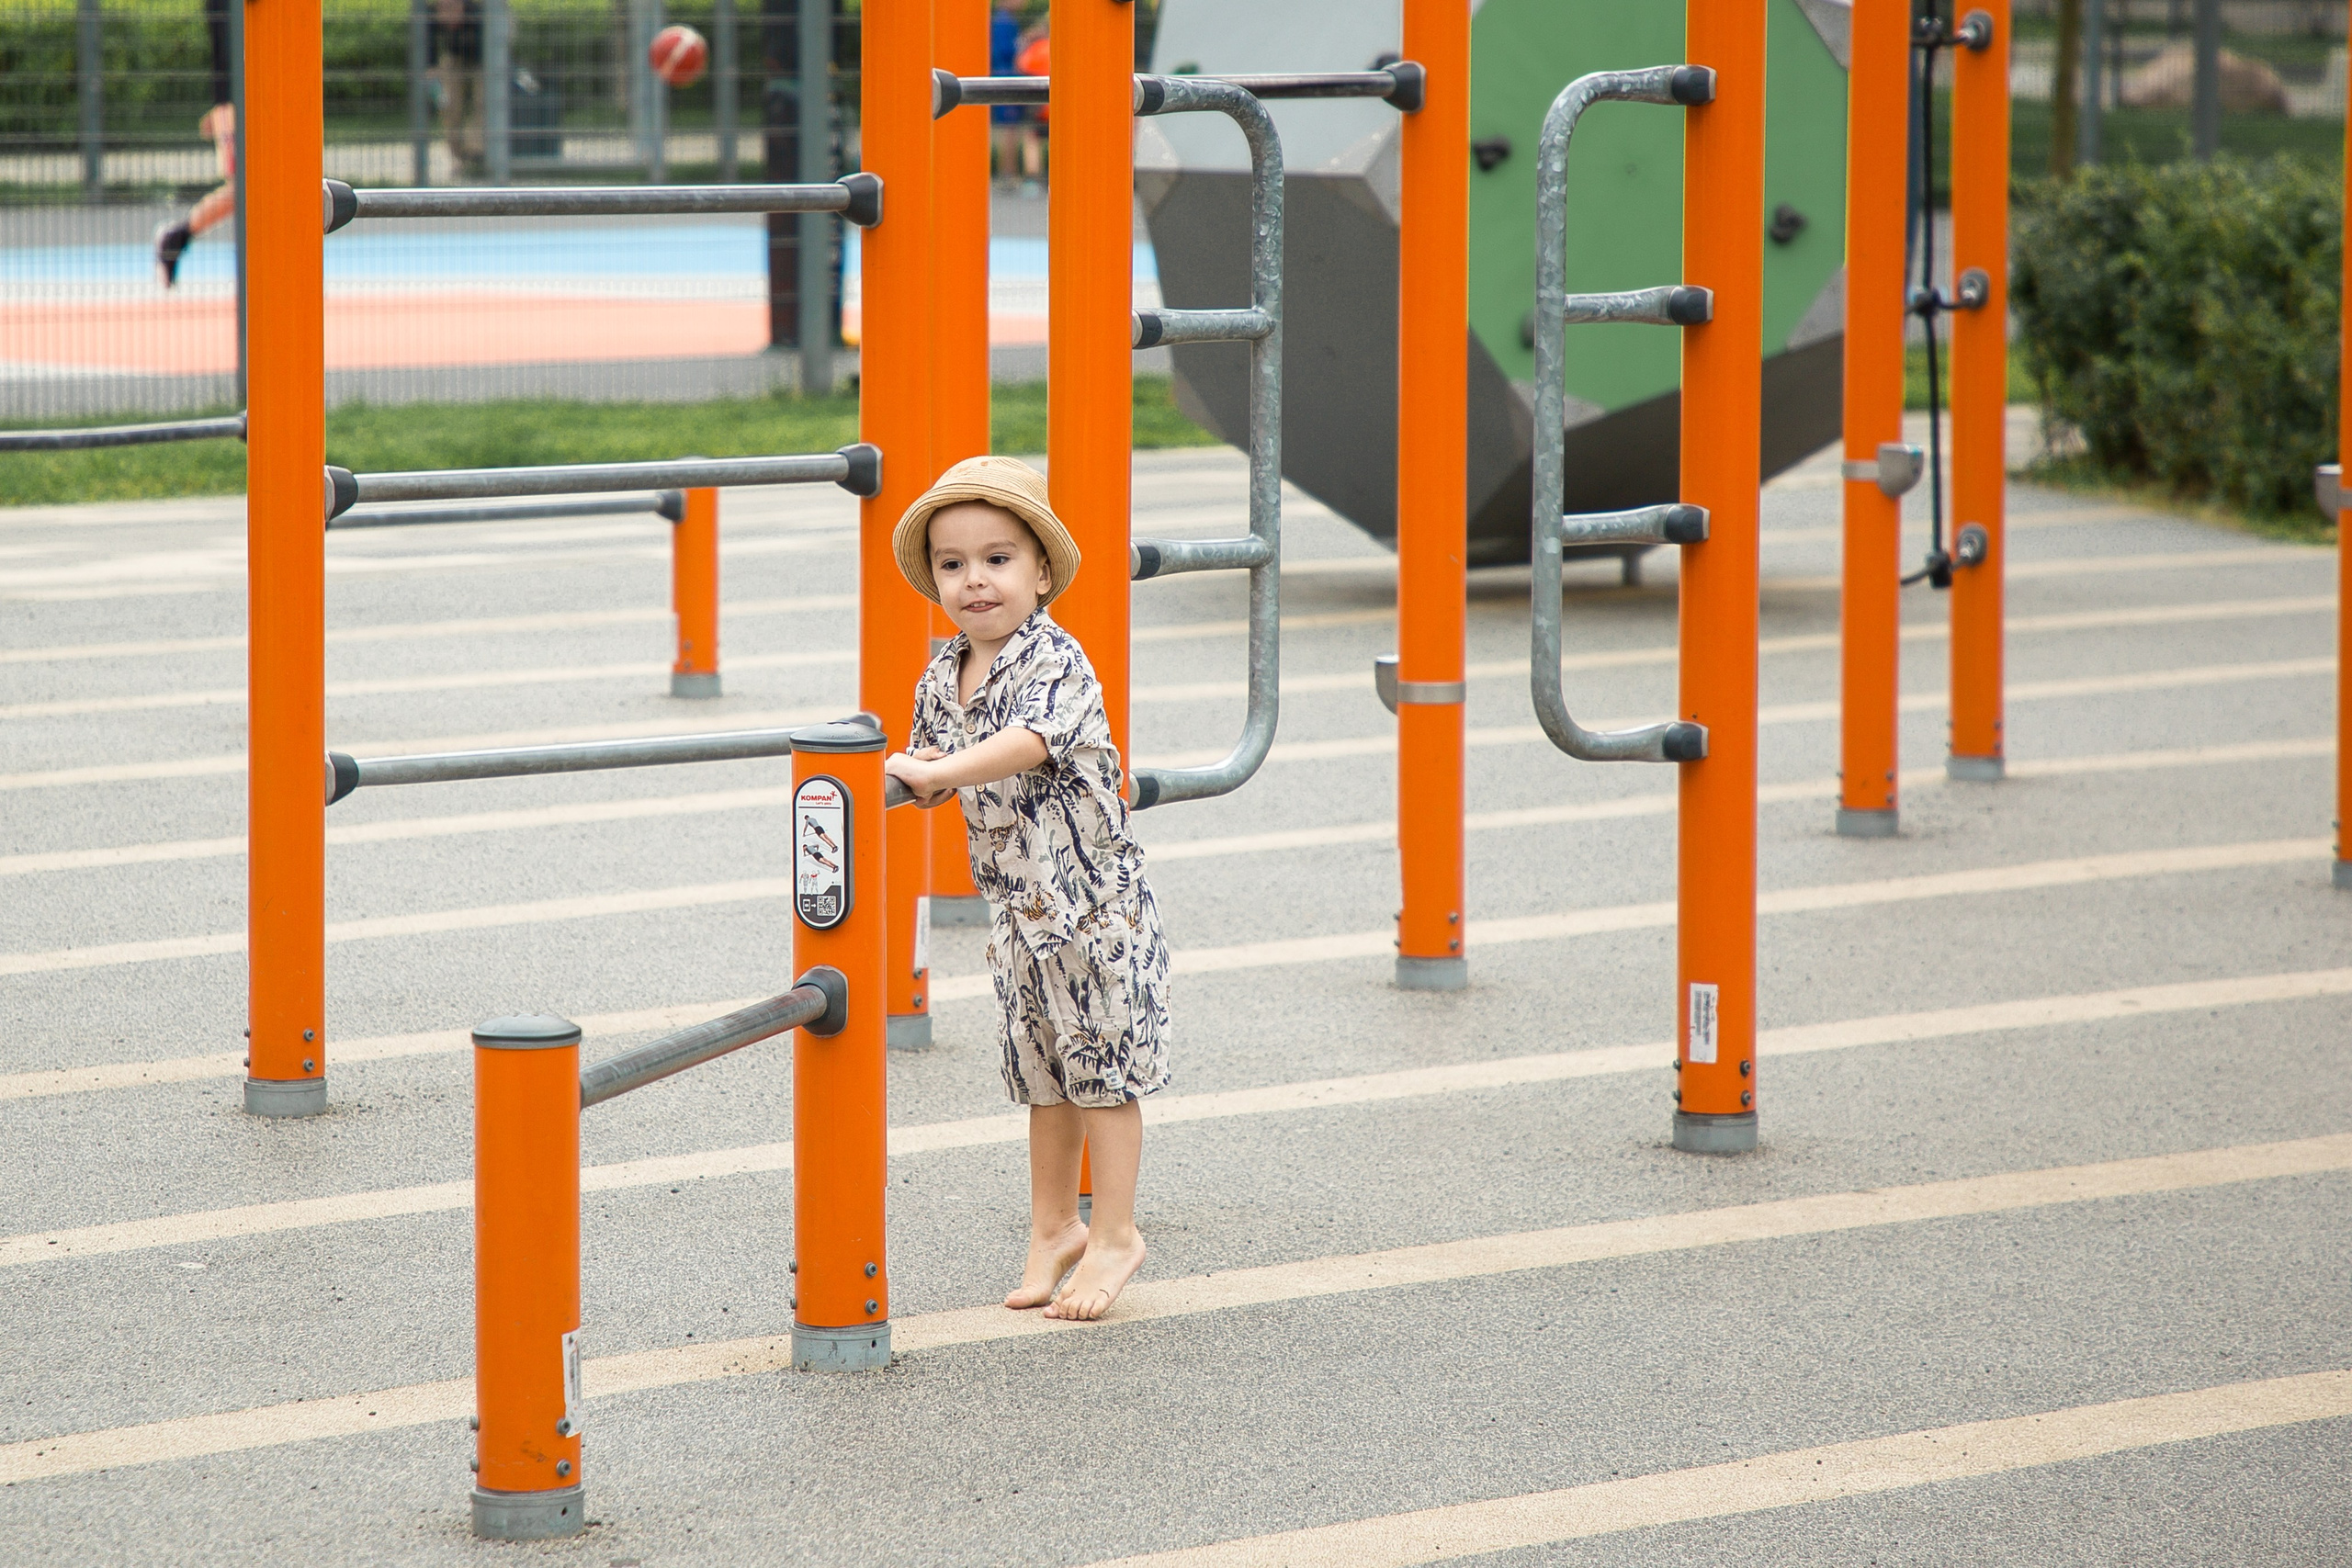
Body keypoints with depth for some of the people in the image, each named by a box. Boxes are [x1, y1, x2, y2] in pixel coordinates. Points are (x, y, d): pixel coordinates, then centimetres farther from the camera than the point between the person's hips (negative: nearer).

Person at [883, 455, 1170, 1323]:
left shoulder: (1056, 660, -18)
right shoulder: (941, 679, 4)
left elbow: (1025, 745, -34)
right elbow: (935, 780, 12)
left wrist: (929, 770, -41)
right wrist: (902, 780, -10)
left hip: (1092, 895, -7)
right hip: (1019, 905, 7)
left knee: (1101, 1064, 1)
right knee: (1043, 1075, 15)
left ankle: (1114, 1234, 10)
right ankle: (1053, 1226, 26)